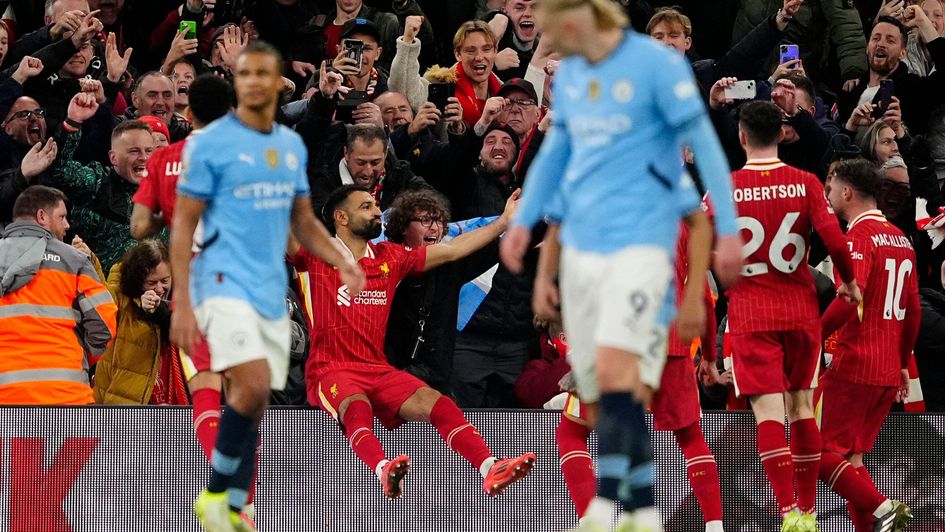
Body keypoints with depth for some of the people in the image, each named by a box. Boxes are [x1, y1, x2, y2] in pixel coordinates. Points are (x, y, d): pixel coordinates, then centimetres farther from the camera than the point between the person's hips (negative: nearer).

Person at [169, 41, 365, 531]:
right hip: (226, 284, -6)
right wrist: (182, 303, -12)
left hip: (271, 292, 6)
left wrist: (341, 263, 3)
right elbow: (183, 225, -5)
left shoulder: (292, 146, 12)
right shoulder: (210, 144, -5)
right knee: (253, 386, -23)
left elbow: (303, 221, 21)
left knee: (254, 404, 5)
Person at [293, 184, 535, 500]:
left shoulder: (390, 257, 20)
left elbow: (450, 250, 23)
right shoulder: (318, 255, 4)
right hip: (332, 371, -5)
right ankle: (383, 471, -64)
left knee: (435, 402, -20)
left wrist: (504, 222, 22)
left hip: (378, 368, 5)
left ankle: (490, 468, -36)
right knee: (357, 407, -37)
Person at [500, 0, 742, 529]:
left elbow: (704, 145, -7)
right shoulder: (569, 75, 12)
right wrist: (524, 222, 15)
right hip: (582, 244, 7)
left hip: (641, 242, -7)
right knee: (601, 388, 4)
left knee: (616, 371, -21)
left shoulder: (656, 64, -9)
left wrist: (728, 229, -9)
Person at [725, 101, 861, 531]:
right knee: (802, 408, 13)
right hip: (801, 310, 2)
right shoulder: (806, 184, -1)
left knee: (768, 412, -8)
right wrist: (849, 282, 6)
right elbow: (834, 239, -11)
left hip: (750, 314, -2)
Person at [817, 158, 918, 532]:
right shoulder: (900, 238, 16)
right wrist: (902, 363, 26)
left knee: (820, 452, -5)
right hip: (888, 371, 8)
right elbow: (913, 311, 20)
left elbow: (850, 299, -24)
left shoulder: (859, 237, -10)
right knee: (851, 457, 13)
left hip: (853, 366, -8)